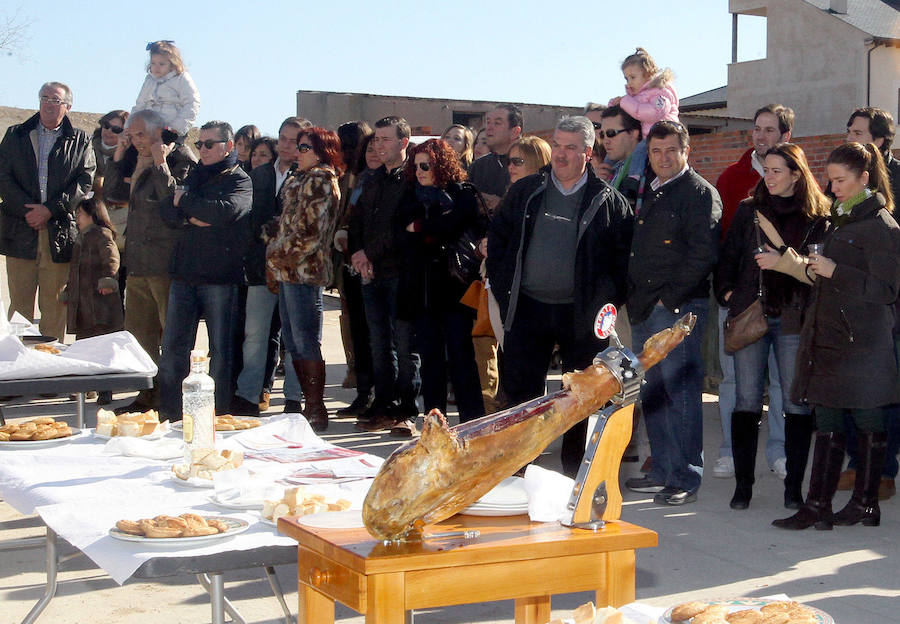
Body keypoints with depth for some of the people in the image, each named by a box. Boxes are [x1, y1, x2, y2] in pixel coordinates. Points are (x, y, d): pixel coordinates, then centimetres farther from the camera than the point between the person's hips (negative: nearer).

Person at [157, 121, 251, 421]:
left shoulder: (239, 180, 1)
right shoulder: (194, 176, 19)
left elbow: (223, 210, -18)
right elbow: (166, 210, 9)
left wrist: (184, 200, -4)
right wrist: (191, 218, -11)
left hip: (220, 276, -5)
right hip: (184, 274, 5)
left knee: (220, 348, 0)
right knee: (172, 345, 3)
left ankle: (218, 414, 8)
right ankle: (169, 412, 11)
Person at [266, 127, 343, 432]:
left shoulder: (320, 180, -8)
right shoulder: (300, 179, 21)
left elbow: (313, 230, -16)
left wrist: (287, 256, -12)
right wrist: (276, 253, 13)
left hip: (303, 270, -10)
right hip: (288, 271, 10)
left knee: (305, 341, -8)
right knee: (292, 341, 11)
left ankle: (316, 411, -3)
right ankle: (310, 404, 17)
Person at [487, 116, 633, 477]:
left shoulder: (608, 201, 0)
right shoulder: (525, 193, 8)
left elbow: (625, 256, 2)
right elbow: (497, 238, 14)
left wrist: (609, 300, -5)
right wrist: (503, 289, 6)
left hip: (581, 314, -2)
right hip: (528, 308, 2)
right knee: (520, 391, 3)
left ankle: (575, 476, 18)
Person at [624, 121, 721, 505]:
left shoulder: (699, 193, -6)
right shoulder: (648, 194, 19)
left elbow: (703, 254, -15)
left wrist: (670, 297, -15)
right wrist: (635, 299, 13)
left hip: (678, 309, -9)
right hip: (644, 310, 9)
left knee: (681, 394, -8)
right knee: (651, 394, 13)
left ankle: (686, 480, -3)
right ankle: (662, 472, 22)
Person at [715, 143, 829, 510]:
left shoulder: (817, 219, 2)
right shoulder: (749, 211, 11)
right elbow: (728, 257, 16)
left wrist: (785, 262, -14)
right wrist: (727, 293, 7)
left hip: (794, 320, -2)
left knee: (798, 404, -1)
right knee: (747, 402, 1)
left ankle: (793, 487, 8)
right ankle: (743, 485, 8)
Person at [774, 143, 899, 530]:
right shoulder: (838, 220, 17)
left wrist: (835, 273, -18)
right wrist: (815, 269, 8)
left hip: (862, 342, -8)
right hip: (827, 336, 8)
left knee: (868, 423, 3)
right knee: (827, 423, 5)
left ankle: (865, 504, 12)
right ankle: (817, 505, 5)